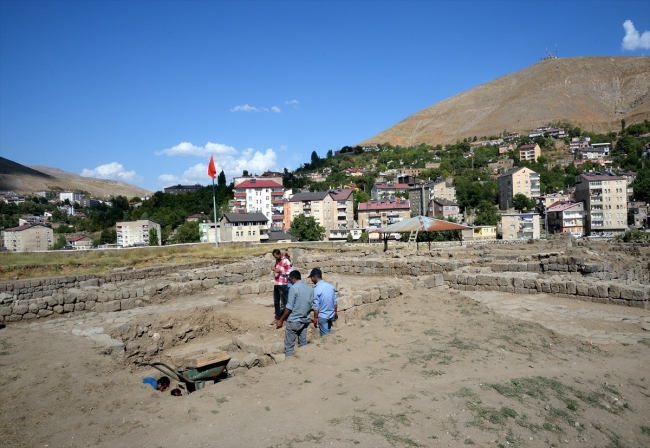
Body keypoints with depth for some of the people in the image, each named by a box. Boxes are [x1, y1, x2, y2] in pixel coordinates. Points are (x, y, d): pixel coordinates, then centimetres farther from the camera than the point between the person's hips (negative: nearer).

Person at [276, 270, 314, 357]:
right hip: (305, 320, 7)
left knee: (289, 345, 3)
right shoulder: (310, 289, 5)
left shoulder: (294, 288, -15)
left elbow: (289, 308, -16)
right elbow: (311, 305, 10)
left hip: (294, 321, -7)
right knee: (303, 344, 14)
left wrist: (281, 320, -9)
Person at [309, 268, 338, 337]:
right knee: (327, 333, 20)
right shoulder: (331, 286, 0)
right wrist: (336, 312, 20)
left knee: (325, 336, 5)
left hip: (322, 317, -7)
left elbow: (316, 306, -17)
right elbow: (335, 301, 8)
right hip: (331, 315, 7)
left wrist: (315, 318, -8)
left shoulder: (317, 289, -20)